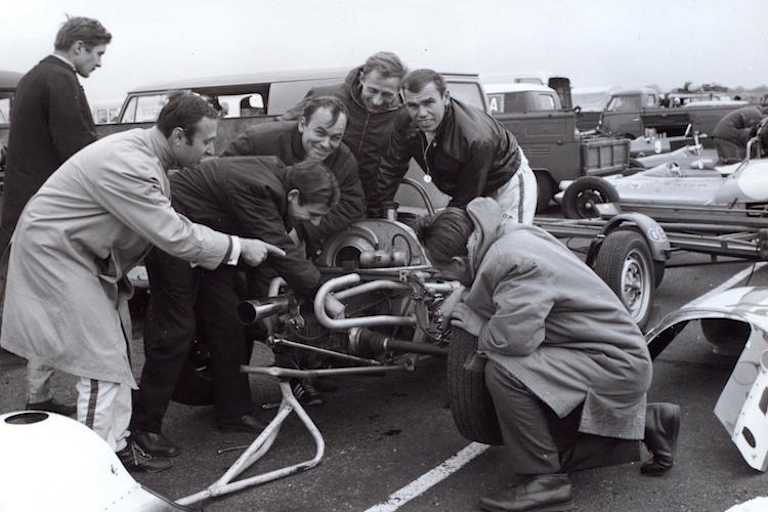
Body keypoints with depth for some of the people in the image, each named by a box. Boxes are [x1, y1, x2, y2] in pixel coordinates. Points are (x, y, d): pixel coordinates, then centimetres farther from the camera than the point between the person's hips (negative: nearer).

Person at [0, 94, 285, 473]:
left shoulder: (144, 149, 0)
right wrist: (240, 247, -18)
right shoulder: (128, 166, -31)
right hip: (53, 252, -10)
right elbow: (176, 237, -28)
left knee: (115, 352, 12)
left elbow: (171, 225, 4)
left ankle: (116, 444, 21)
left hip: (80, 251, 10)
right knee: (102, 358, -9)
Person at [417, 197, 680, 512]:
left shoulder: (513, 261, -27)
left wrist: (477, 326, -15)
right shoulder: (512, 235, 1)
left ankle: (543, 481, -13)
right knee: (553, 448, 18)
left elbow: (514, 337, -36)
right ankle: (649, 425, 25)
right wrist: (465, 301, 12)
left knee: (503, 370, -28)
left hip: (615, 363, -10)